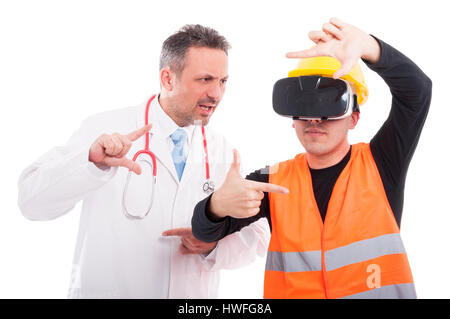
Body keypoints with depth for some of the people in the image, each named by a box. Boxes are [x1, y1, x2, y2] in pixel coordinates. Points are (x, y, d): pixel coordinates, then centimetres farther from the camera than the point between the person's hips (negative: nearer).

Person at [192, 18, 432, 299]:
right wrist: (218, 205, -29)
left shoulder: (381, 164, -4)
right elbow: (206, 231, -7)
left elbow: (417, 89, -15)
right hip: (290, 292, 1)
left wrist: (366, 46, -31)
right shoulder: (274, 181, 0)